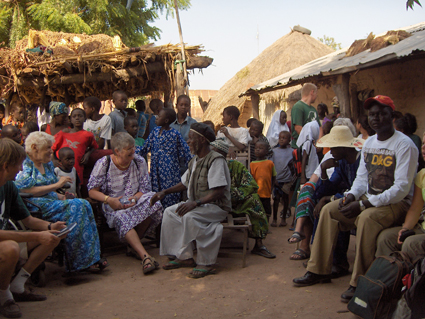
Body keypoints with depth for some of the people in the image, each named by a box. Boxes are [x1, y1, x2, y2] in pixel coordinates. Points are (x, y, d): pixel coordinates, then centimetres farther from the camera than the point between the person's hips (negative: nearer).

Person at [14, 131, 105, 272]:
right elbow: (25, 191, -18)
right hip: (35, 207, -8)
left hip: (52, 203, 8)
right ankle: (81, 261, -21)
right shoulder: (24, 165, -4)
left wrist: (62, 196, 3)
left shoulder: (48, 164, 21)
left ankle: (89, 258, -20)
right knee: (76, 206, -26)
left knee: (83, 205, -19)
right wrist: (56, 185, -16)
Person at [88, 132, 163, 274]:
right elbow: (92, 191, -6)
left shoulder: (139, 162, 2)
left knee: (154, 203, -31)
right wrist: (109, 200, -24)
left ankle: (134, 243, -13)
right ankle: (145, 256, -46)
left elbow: (145, 189, 2)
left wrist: (134, 198, -19)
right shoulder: (103, 164, -5)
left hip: (135, 201, 3)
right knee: (121, 218, -38)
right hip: (114, 206, -3)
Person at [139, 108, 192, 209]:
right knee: (156, 190, 7)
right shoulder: (155, 131, 8)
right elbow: (147, 146, 19)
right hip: (156, 168, 6)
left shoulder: (175, 134, -8)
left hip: (169, 169, -6)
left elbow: (185, 150, -3)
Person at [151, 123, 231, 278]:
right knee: (170, 212, -6)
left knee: (190, 216, -32)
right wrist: (164, 192, 10)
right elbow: (184, 183, 23)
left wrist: (195, 203, -33)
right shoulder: (195, 160, 12)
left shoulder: (216, 160, -17)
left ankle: (206, 264, -21)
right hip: (197, 204, 9)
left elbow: (218, 192, -24)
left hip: (217, 206, -9)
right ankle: (184, 256, -2)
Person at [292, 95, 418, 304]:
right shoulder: (369, 143, 10)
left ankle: (359, 283, -25)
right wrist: (351, 196, -8)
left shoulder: (404, 145, -15)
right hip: (368, 199, 8)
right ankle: (319, 270, 0)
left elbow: (402, 188, -22)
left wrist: (362, 204, -25)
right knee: (329, 210, -6)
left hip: (396, 202, -8)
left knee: (366, 218, -36)